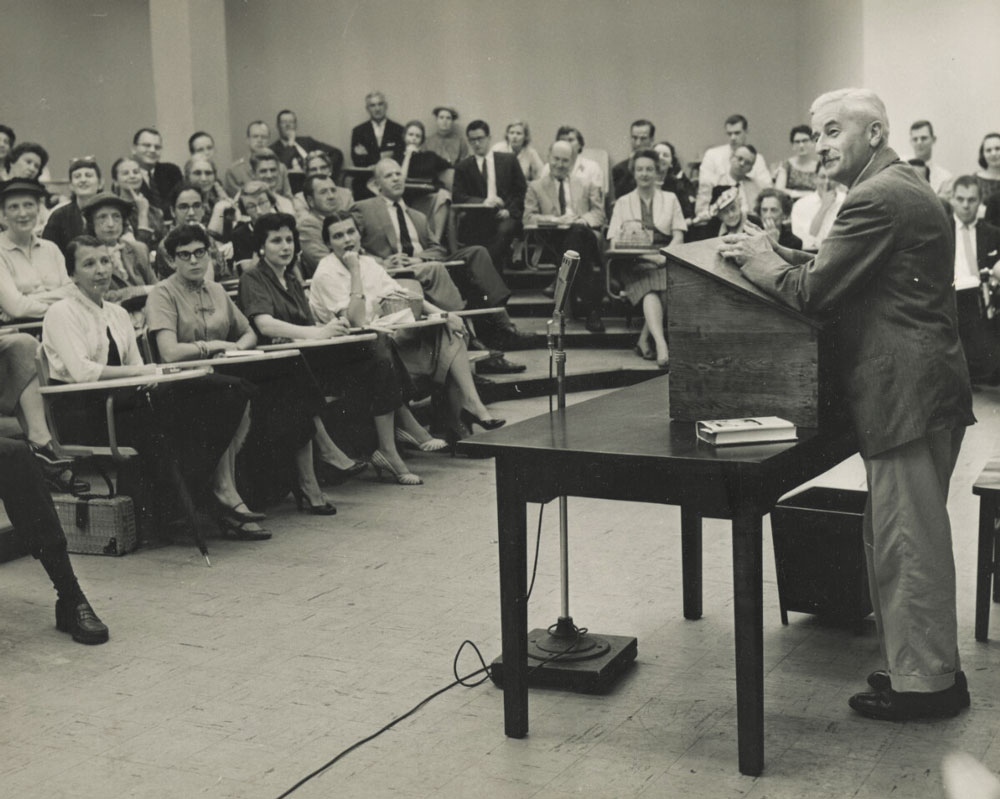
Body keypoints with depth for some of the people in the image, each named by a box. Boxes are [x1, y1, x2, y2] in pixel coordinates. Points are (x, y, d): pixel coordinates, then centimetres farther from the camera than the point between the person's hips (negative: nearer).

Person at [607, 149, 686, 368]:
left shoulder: (670, 199, 21)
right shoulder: (623, 202, 19)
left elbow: (678, 235, 10)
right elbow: (614, 243, 7)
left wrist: (665, 255, -12)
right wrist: (646, 254, -12)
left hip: (664, 258, 1)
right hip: (633, 262, -1)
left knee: (667, 286, -34)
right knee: (650, 290, -34)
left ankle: (644, 339, -27)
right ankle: (661, 344, -50)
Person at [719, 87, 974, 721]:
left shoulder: (876, 199, -16)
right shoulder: (906, 187, 18)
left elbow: (815, 293, -17)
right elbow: (837, 268, 18)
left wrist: (763, 265, -1)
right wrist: (776, 254, 7)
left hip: (907, 394, -11)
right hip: (928, 387, 11)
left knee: (907, 542, -2)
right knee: (910, 536, 18)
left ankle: (925, 681, 8)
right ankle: (930, 666, 29)